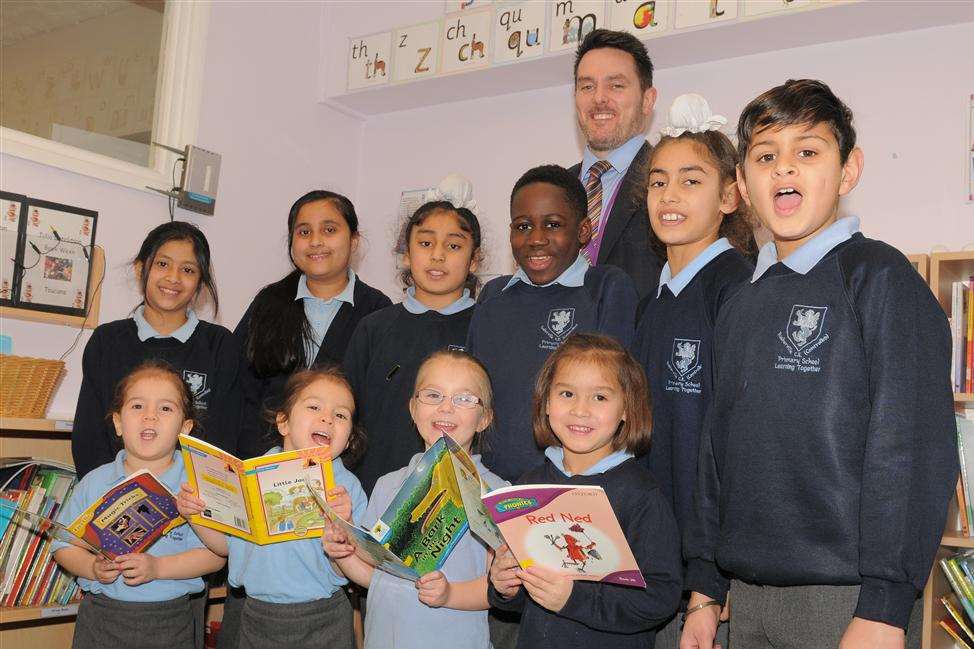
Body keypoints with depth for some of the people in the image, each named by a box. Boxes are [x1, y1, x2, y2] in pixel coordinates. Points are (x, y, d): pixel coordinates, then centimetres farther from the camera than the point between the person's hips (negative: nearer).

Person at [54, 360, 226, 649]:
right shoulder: (95, 483, 2)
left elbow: (215, 554, -12)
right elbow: (64, 545, 5)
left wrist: (158, 568, -23)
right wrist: (93, 568, -14)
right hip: (100, 619, 2)